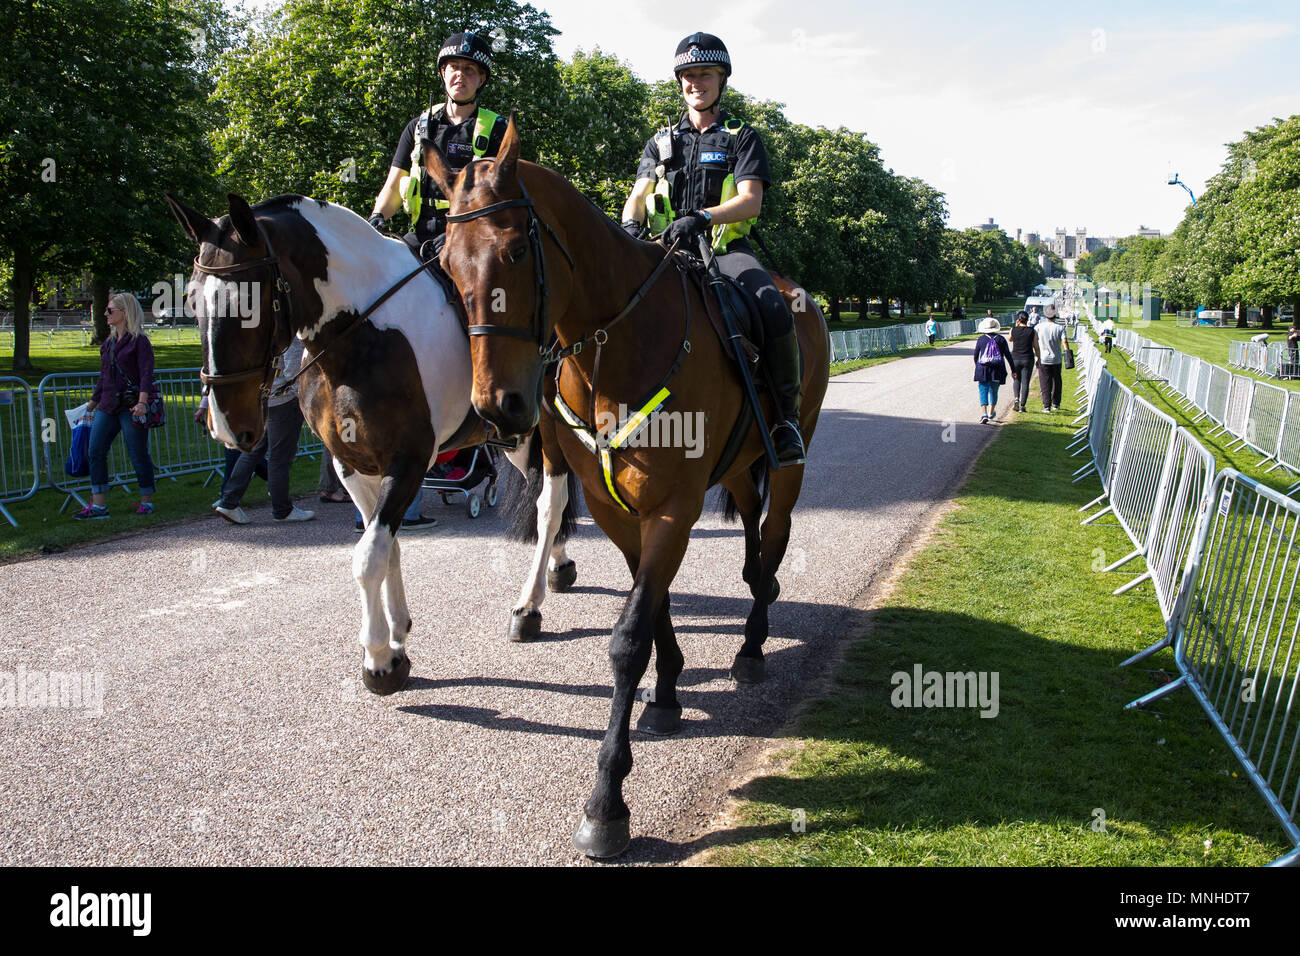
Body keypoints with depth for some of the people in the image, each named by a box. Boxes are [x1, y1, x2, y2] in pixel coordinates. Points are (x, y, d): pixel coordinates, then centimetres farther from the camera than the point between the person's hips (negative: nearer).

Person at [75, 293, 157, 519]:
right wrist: (92, 404, 27)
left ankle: (147, 501, 12)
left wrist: (142, 402, -25)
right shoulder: (108, 343, 18)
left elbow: (146, 373, -13)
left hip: (131, 407, -7)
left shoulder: (139, 341, -4)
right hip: (108, 406, 8)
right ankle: (98, 506, 3)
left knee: (138, 455, -2)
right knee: (96, 452, 0)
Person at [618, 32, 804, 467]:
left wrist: (701, 218, -25)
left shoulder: (743, 137, 10)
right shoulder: (661, 142, 20)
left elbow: (751, 200, -6)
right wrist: (630, 225, -17)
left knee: (772, 307, -32)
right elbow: (639, 195, 8)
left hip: (726, 250, -3)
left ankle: (786, 415, -18)